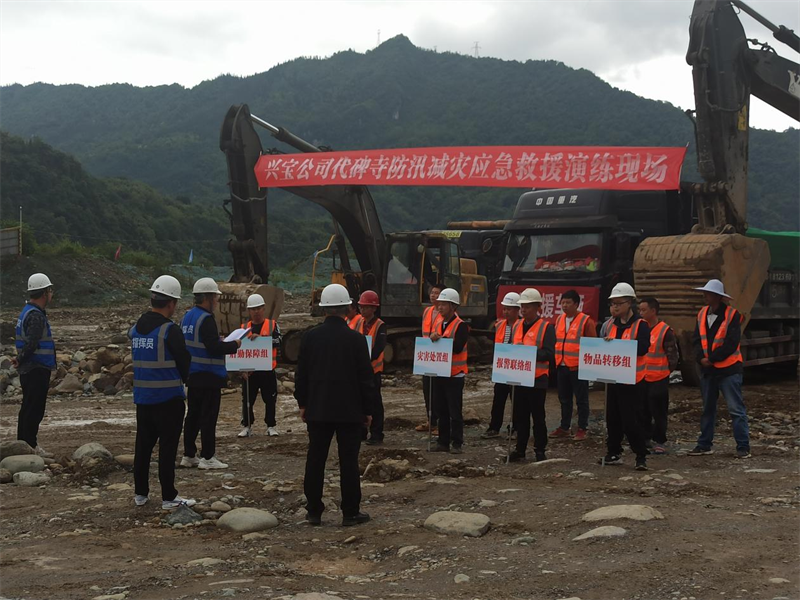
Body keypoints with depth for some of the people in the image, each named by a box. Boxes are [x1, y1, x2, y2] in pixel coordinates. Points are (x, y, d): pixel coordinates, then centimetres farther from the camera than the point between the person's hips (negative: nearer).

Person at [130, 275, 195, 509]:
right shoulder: (170, 330, -16)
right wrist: (183, 379, 12)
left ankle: (140, 493, 22)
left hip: (142, 397, 7)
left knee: (143, 446, 14)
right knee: (167, 448, -1)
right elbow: (184, 362, -8)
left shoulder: (135, 329, 7)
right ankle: (169, 497, 4)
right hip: (168, 398, -7)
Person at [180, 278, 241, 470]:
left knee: (193, 415, 14)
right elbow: (214, 347, -24)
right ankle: (207, 457, 1)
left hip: (192, 375, 9)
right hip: (209, 377, -9)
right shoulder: (206, 319, -18)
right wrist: (234, 345, -10)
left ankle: (189, 455, 20)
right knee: (209, 417, -3)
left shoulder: (187, 317, 12)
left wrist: (222, 343, 19)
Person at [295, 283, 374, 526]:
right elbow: (366, 377, -6)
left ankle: (314, 511, 12)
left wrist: (302, 403, 15)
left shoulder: (310, 336, -2)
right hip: (350, 410, -2)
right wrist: (368, 409, 3)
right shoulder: (356, 339, -9)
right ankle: (350, 513, 7)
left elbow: (301, 374, 5)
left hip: (317, 409, 3)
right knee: (348, 462, 3)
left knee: (315, 461, 8)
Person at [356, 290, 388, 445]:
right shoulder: (360, 323, 10)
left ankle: (376, 435, 4)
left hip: (373, 368, -6)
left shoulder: (380, 325, -9)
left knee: (374, 402, -1)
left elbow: (379, 348, -17)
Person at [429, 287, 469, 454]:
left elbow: (458, 347, -22)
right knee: (441, 410, 11)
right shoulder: (438, 323, 12)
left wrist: (439, 339, -25)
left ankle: (457, 443, 4)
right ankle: (443, 442, 18)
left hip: (455, 374, -7)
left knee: (455, 411, -2)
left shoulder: (461, 325, -11)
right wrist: (432, 340, -3)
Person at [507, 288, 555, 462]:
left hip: (537, 379, -6)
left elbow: (548, 353, -16)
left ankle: (540, 450, 12)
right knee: (520, 416, 10)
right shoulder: (517, 325, 12)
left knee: (538, 416, 3)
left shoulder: (546, 327, -7)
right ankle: (520, 449, 18)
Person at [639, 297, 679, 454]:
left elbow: (673, 356, -7)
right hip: (641, 379, 6)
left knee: (659, 412, 1)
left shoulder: (665, 331, -10)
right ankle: (644, 439, 21)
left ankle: (659, 442, 8)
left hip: (658, 379, -6)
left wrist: (665, 372, -4)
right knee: (643, 411, 11)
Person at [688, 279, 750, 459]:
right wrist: (701, 358, -11)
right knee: (707, 409, 13)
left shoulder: (732, 315, -11)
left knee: (736, 409, -6)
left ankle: (743, 447, -2)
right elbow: (697, 340, 7)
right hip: (707, 370, 7)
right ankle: (704, 445, 21)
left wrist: (711, 359, -16)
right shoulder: (702, 314, 8)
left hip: (728, 369, -6)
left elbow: (731, 343, -17)